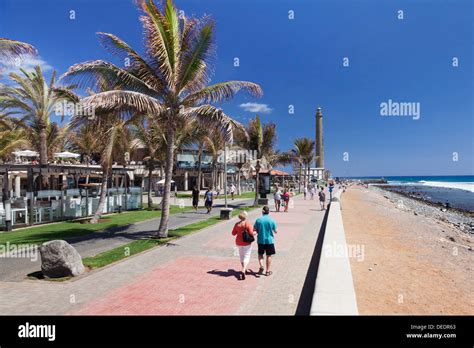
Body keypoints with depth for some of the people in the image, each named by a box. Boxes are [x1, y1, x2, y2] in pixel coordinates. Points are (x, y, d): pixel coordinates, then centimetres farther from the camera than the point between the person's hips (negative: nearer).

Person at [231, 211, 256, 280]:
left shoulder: (237, 224, -3)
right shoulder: (248, 224, -15)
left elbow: (233, 233, 2)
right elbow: (251, 233, -19)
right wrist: (255, 233, 1)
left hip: (239, 243, 4)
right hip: (247, 243, -4)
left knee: (242, 256, 20)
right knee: (246, 257, 2)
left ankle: (244, 270, 34)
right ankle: (243, 271, -15)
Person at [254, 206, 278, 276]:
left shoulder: (258, 220, -7)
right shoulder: (272, 220, -10)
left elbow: (254, 229, -2)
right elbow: (275, 231, -4)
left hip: (261, 240, 1)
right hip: (269, 240, -1)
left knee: (260, 254, 19)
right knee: (269, 256, 12)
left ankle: (261, 266, -3)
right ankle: (268, 271, 18)